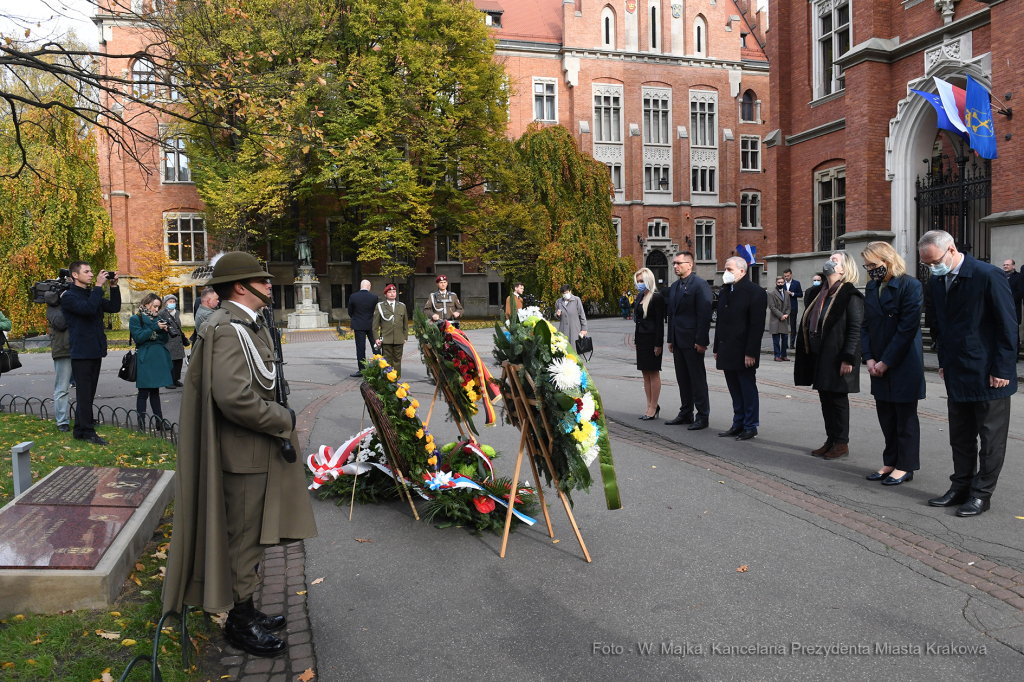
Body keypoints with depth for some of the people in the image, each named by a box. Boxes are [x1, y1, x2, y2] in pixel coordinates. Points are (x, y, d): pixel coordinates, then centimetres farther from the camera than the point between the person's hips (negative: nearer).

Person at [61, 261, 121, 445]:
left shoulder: (92, 294, 16)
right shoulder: (69, 296, -9)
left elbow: (114, 307, 11)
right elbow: (87, 308, -26)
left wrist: (114, 286, 2)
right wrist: (98, 285, -23)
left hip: (95, 351, 8)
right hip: (81, 352, -8)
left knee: (88, 393, 12)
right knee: (84, 393, -6)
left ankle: (80, 430, 21)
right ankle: (87, 432, -3)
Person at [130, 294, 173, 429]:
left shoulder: (158, 318, 15)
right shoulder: (135, 319, -1)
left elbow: (165, 340, 13)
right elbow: (138, 337, -14)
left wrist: (165, 330, -7)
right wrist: (155, 327, -19)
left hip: (159, 357, 6)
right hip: (145, 359, -5)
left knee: (155, 391, 11)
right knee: (143, 392, -4)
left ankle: (160, 421, 13)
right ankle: (141, 424, 0)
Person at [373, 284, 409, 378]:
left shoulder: (402, 306, 15)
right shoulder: (380, 306, 7)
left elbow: (405, 323, 19)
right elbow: (375, 324, 6)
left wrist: (405, 337, 13)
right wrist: (376, 338, -1)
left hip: (399, 339, 2)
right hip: (386, 339, -2)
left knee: (397, 361, 4)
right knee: (387, 361, -2)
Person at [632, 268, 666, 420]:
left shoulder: (657, 297, -11)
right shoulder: (640, 296, 14)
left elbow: (660, 322, -14)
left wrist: (658, 343, -17)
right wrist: (636, 338, 13)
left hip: (652, 339, -8)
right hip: (641, 338, 9)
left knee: (653, 373, -2)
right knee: (645, 373, 10)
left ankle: (654, 407, 4)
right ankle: (650, 406, 17)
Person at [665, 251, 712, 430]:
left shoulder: (700, 285, -10)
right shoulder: (674, 287, 16)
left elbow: (705, 314, -15)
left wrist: (701, 341, -19)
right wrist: (671, 339, 15)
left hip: (693, 341, -8)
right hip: (678, 341, 8)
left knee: (698, 379, -1)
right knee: (682, 379, 14)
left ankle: (702, 417, 7)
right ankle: (686, 414, 23)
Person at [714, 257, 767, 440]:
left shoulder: (755, 292, -9)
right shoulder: (724, 292, 15)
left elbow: (757, 325, -14)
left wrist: (750, 353, -18)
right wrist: (717, 349, 14)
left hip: (743, 353, -7)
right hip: (727, 352, 7)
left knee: (748, 390, 2)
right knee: (735, 391, 12)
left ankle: (750, 427, 11)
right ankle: (738, 424, 21)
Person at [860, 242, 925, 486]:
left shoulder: (910, 286, -11)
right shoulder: (871, 287, 10)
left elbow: (907, 328, -15)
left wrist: (886, 362, -14)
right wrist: (869, 358, -1)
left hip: (904, 363, -6)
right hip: (879, 365, 6)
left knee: (905, 415, 4)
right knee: (885, 415, 11)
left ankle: (905, 466, 13)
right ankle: (890, 463, 21)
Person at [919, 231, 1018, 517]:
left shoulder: (988, 276, -14)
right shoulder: (936, 281, 6)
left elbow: (1007, 326, -12)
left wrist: (1002, 370, -14)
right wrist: (944, 362, 10)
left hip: (989, 375, -7)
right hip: (957, 373, 7)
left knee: (991, 438, 5)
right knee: (960, 437, 13)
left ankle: (981, 494, 14)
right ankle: (961, 487, 23)